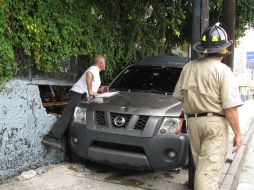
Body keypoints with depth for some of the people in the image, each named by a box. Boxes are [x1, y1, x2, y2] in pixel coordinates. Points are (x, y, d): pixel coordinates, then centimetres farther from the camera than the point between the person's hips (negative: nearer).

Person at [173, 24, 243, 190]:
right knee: (209, 168, -3)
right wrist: (237, 134, -7)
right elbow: (230, 108, -15)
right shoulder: (223, 71, -10)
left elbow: (179, 96, 13)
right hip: (215, 123, -5)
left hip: (193, 122, 6)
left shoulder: (188, 68, 6)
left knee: (201, 165, 20)